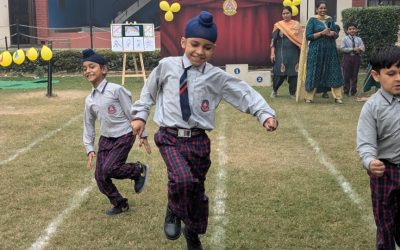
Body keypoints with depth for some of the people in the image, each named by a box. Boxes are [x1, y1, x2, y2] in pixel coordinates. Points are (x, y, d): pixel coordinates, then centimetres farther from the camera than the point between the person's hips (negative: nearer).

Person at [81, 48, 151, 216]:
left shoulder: (116, 90, -14)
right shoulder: (89, 100, 5)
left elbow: (131, 112, -9)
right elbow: (88, 125, 13)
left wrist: (142, 135, -6)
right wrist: (89, 149, 7)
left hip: (124, 136, -6)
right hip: (105, 138, 6)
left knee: (109, 169, -19)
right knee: (100, 176, 2)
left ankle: (139, 170, 9)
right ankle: (120, 204, 23)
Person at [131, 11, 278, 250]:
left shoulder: (217, 77, -3)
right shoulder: (167, 66, -2)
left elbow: (246, 93, -6)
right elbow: (149, 90, 14)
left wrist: (266, 114, -20)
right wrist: (140, 115, 10)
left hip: (198, 140, 2)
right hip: (170, 138, -2)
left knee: (197, 189, 14)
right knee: (183, 179, -29)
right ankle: (173, 212, 5)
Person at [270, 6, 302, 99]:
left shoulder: (296, 24, 6)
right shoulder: (278, 25, 2)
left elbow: (299, 39, 9)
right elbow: (273, 40, 1)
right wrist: (272, 53, -6)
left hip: (293, 53, 2)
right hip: (281, 52, -1)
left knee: (293, 73, 1)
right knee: (279, 73, -4)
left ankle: (292, 92, 14)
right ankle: (274, 90, 16)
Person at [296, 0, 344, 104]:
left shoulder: (330, 20, 12)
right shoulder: (312, 20, -1)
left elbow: (336, 34, 14)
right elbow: (308, 36, -9)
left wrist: (333, 33, -9)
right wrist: (322, 33, -17)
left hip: (330, 50, 4)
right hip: (316, 50, -4)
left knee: (334, 72, 0)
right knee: (314, 73, -1)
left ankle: (337, 97, 4)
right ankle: (309, 97, 8)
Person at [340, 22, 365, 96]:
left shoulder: (359, 39, 8)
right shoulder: (345, 39, -1)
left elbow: (363, 48, 3)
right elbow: (342, 48, -11)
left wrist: (359, 49, -21)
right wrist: (353, 49, -16)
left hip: (356, 58, 3)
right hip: (347, 58, -3)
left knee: (355, 76, 7)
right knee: (347, 75, 0)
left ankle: (353, 91, 15)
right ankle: (346, 91, 8)